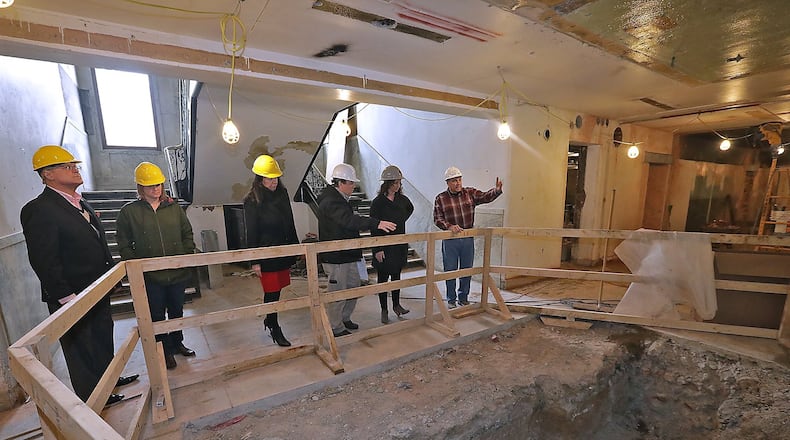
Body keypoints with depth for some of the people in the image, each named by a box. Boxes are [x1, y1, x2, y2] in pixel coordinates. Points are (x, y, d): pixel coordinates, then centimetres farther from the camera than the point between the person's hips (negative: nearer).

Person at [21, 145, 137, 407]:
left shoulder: (81, 204, 9)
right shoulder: (38, 210, -19)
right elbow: (43, 261, -21)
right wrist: (67, 297, -21)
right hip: (73, 298, -8)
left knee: (103, 338, 22)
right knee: (81, 348, 11)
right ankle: (92, 398, 30)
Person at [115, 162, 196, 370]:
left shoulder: (173, 207, 1)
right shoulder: (129, 212, -4)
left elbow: (187, 234, 8)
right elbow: (124, 245, -1)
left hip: (178, 272, 2)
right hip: (151, 276, -2)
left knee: (176, 310, 18)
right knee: (157, 315, 11)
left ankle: (177, 342, 39)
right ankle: (165, 350, 30)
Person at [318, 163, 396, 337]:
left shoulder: (339, 199, 14)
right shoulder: (330, 201, -20)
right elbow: (349, 220, -36)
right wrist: (376, 223, -44)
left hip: (347, 255, 11)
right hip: (335, 257, -10)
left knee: (353, 286, 19)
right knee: (337, 292, 3)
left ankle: (345, 318, 36)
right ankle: (336, 328, 20)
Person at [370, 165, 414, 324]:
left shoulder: (402, 200, 2)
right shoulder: (378, 202, -13)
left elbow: (410, 209, 27)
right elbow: (374, 227, -14)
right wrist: (378, 249, -18)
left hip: (399, 245, 5)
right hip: (383, 248, -5)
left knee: (396, 275, 17)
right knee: (383, 278, 7)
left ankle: (396, 305, 32)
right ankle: (384, 310, 20)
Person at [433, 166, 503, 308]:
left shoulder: (470, 193, 3)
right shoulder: (440, 198, -3)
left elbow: (486, 197, -9)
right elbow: (437, 219, -7)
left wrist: (496, 190, -29)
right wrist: (449, 226, -24)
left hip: (468, 239, 2)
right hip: (450, 240, -2)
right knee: (450, 271, 7)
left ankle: (463, 298, 30)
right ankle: (451, 300, 24)